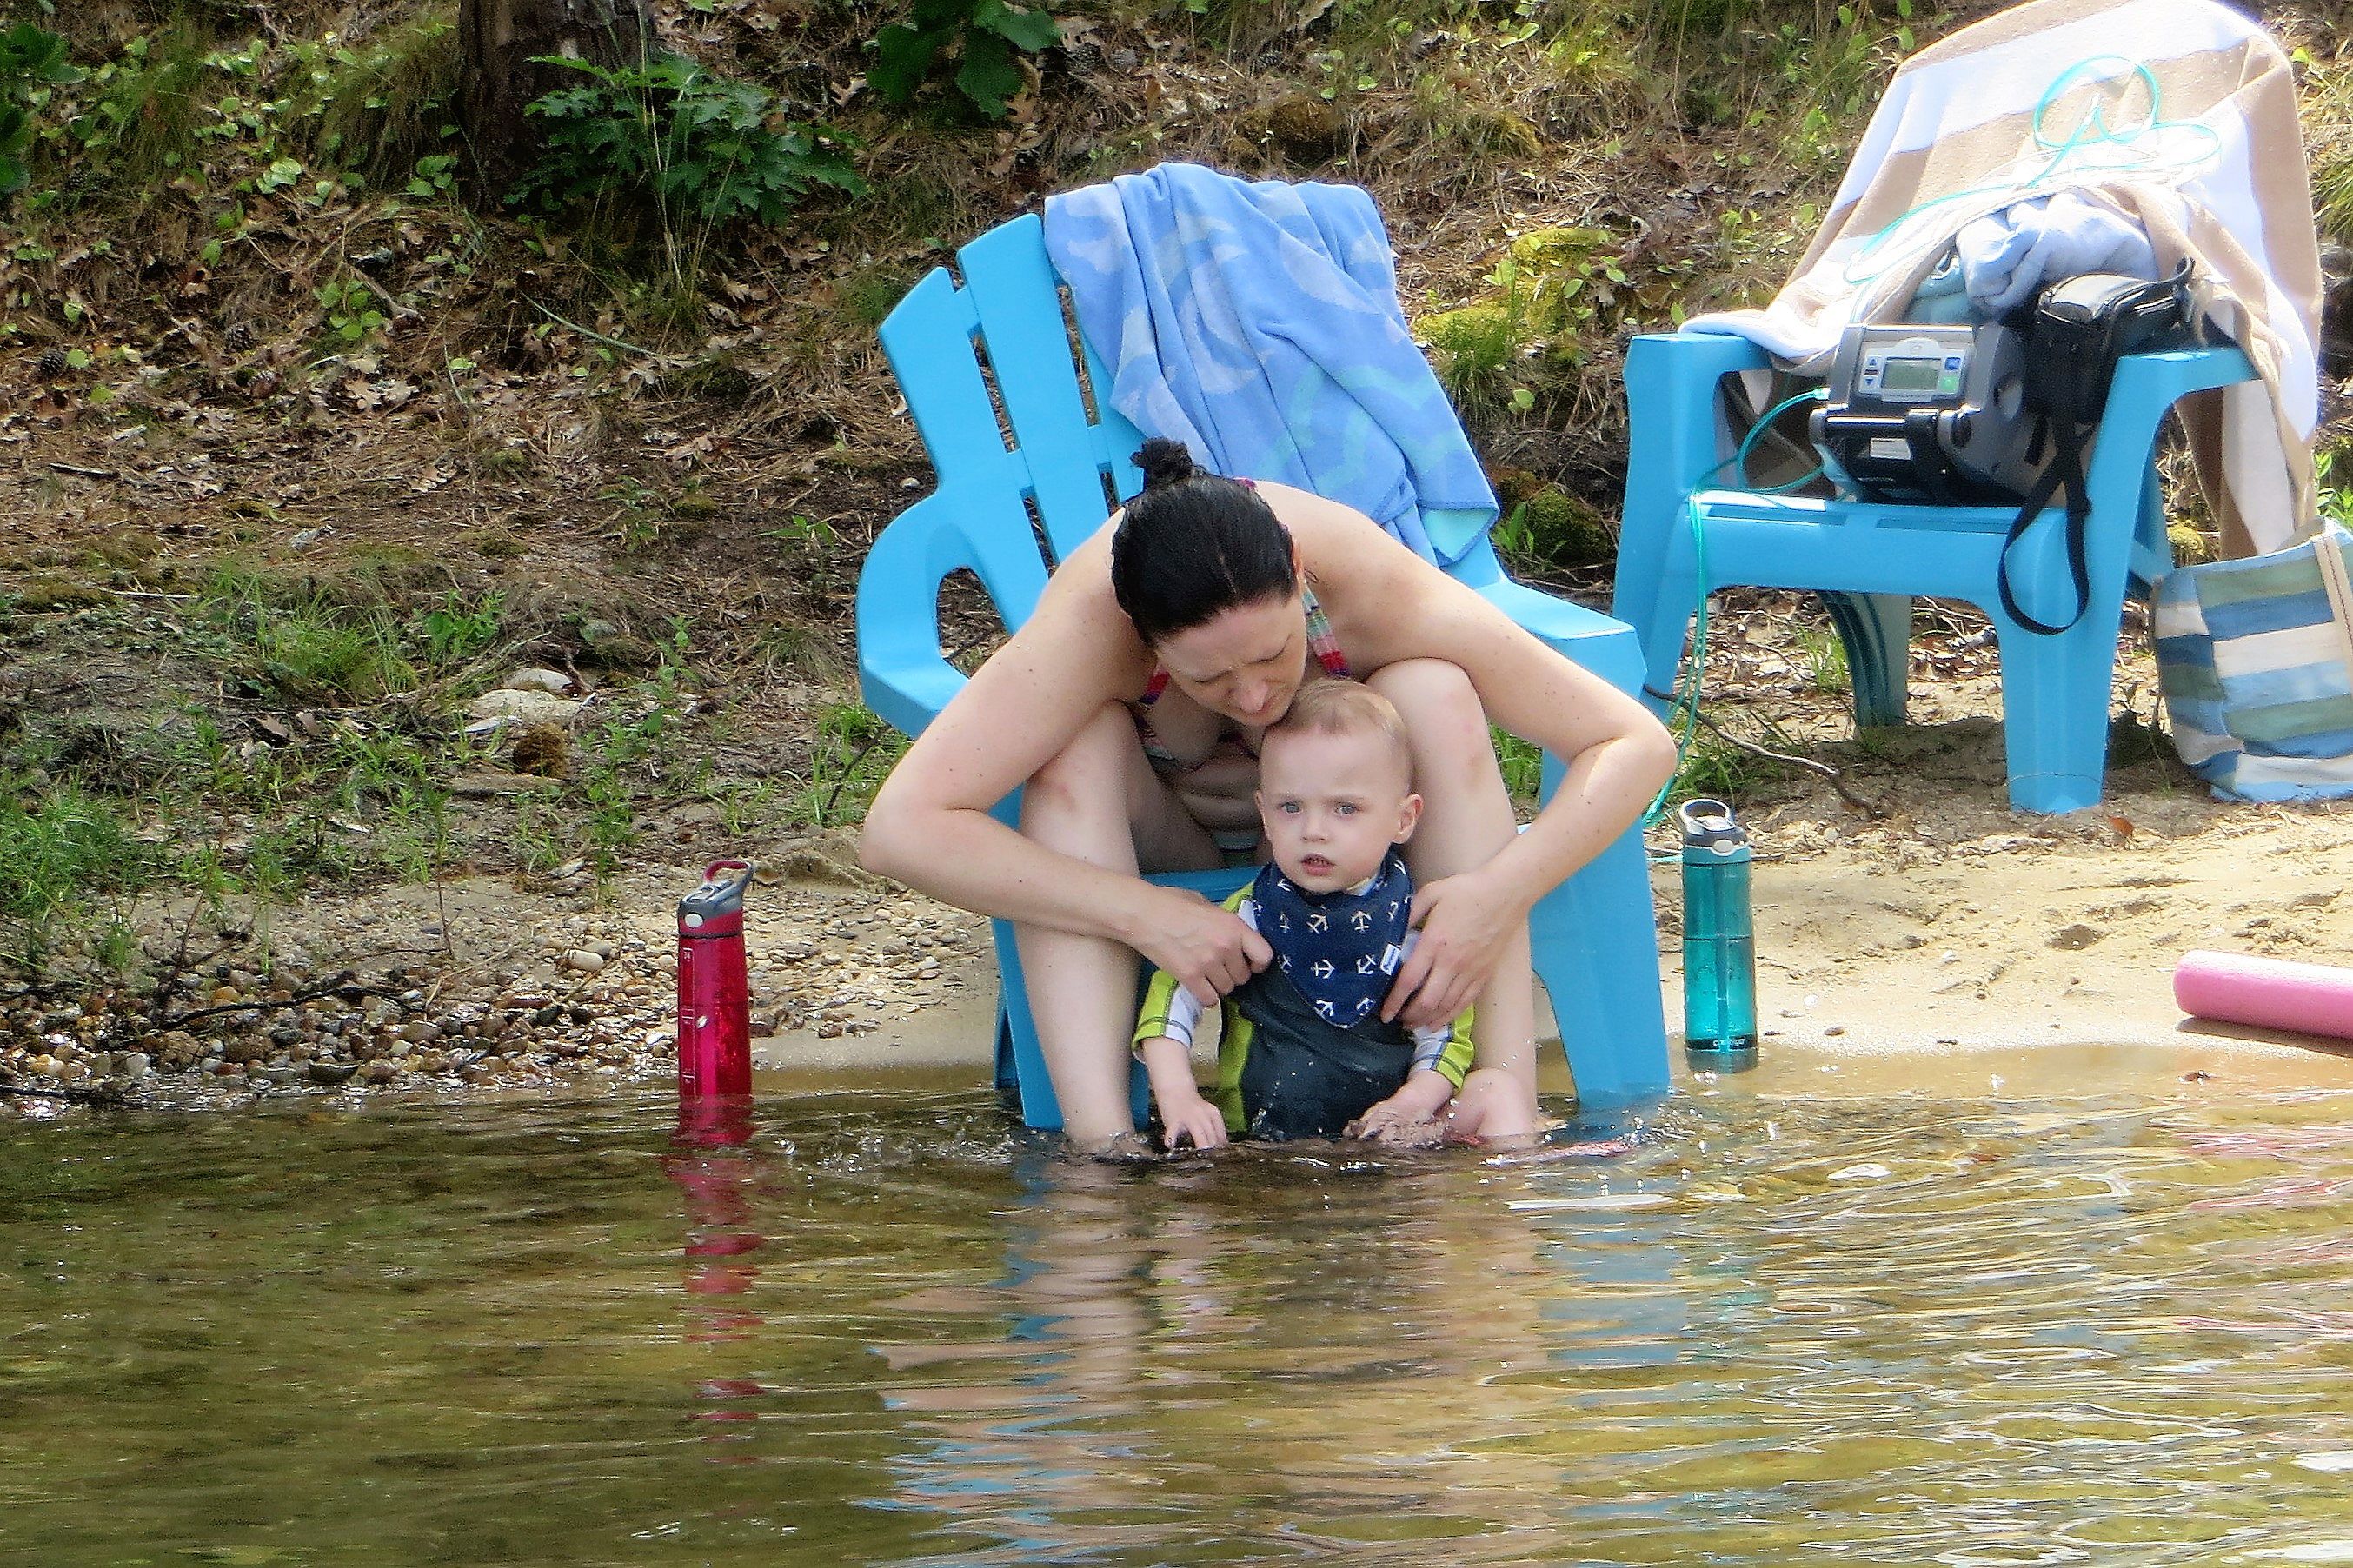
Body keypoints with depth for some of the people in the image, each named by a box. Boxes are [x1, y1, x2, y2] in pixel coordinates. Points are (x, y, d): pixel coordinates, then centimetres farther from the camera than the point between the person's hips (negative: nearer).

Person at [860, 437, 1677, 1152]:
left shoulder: (1368, 584, -34)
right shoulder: (1088, 619, -38)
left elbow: (1637, 745, -30)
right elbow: (897, 830, -44)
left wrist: (1501, 894, -46)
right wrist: (1144, 915, -48)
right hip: (1161, 836, -1)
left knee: (1435, 696, -31)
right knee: (1077, 745, -34)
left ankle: (1508, 1096, -37)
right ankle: (1099, 1137, -43)